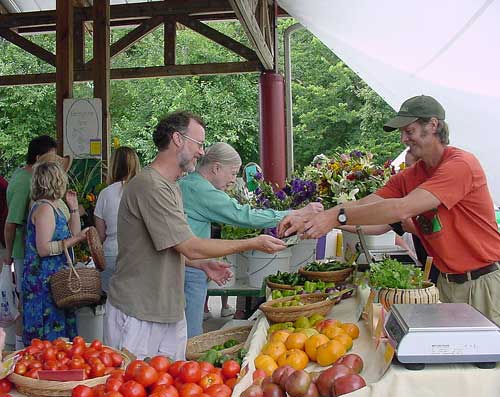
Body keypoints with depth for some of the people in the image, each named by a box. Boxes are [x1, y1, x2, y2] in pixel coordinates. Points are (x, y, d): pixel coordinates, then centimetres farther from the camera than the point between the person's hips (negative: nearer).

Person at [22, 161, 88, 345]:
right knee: (49, 336, -4)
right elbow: (43, 249, -21)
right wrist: (77, 238, -21)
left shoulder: (53, 207, 15)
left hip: (54, 280, 10)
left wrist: (74, 208, 15)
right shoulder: (44, 208, -15)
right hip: (44, 282, -10)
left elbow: (72, 234, 20)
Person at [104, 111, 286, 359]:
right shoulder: (149, 185, -20)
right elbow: (191, 248, -20)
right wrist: (253, 244, -13)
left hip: (169, 311, 9)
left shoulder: (171, 186, 13)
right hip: (138, 316, -9)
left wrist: (203, 265, 9)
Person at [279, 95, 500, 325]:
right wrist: (307, 220, -17)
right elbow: (364, 205, -5)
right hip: (448, 283, 7)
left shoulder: (461, 164, -20)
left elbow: (403, 209, -30)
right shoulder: (408, 177, 5)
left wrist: (337, 217, -32)